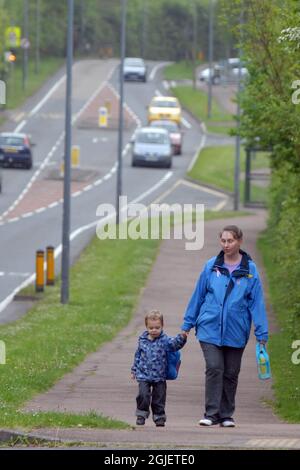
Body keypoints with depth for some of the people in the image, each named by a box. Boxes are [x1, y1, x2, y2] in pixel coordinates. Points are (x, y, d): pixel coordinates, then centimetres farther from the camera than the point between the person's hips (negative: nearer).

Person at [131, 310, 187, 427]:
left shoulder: (165, 340, -3)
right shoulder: (142, 340, 5)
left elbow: (174, 344, -21)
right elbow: (138, 356, 14)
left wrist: (181, 338, -42)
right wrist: (134, 370, 17)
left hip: (159, 376, -1)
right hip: (144, 375, 1)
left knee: (159, 398, 5)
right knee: (143, 395, -11)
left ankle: (159, 417, 19)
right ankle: (141, 415, 3)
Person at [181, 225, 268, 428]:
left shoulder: (250, 270, -1)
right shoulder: (211, 266, 1)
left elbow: (256, 302, 0)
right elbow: (198, 295, 8)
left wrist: (262, 334, -3)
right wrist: (188, 324, 10)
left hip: (235, 332, 0)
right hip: (210, 329, 0)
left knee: (231, 374, 8)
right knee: (214, 369, -12)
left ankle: (226, 415, 18)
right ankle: (212, 413, -9)